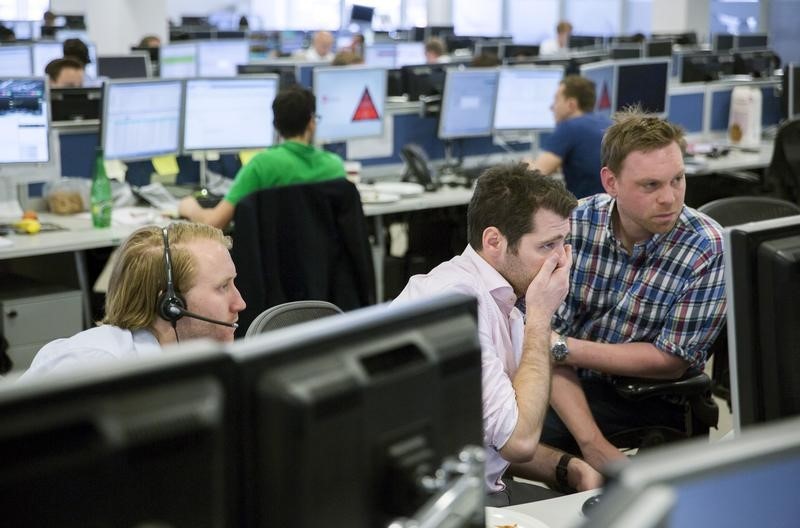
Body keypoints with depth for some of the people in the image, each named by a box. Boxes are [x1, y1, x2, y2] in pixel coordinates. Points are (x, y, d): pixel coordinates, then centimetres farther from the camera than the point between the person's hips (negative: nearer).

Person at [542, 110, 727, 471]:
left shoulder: (706, 248, -15)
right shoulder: (570, 226, -10)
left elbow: (670, 361, -12)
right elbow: (546, 337, -12)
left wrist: (566, 348, -15)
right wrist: (591, 442, -23)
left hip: (653, 403, -2)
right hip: (570, 392, 3)